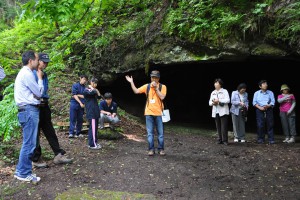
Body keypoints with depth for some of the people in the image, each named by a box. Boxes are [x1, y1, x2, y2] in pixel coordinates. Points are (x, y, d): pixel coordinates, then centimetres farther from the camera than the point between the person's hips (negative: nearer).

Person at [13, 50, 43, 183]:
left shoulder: (23, 73, 20)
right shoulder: (27, 73, -12)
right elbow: (39, 92, -7)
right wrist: (40, 78, 2)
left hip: (27, 110, 11)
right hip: (29, 110, -11)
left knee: (28, 143, 14)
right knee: (29, 143, -6)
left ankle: (21, 171, 19)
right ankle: (23, 173, 2)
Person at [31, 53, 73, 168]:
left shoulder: (44, 74, 13)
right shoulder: (32, 73, -11)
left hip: (44, 105, 8)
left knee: (50, 131, 10)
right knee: (35, 134, 3)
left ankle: (58, 155, 15)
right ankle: (36, 160, 14)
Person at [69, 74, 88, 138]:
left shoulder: (85, 88, 11)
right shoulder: (75, 85, 2)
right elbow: (74, 95, -6)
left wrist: (78, 95, -9)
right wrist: (80, 103, -13)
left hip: (82, 105, 4)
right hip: (74, 104, -3)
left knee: (80, 120, 5)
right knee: (73, 119, -5)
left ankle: (78, 133, 12)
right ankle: (71, 133, -5)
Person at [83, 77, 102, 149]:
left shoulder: (94, 90, 20)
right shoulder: (86, 90, -7)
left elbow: (99, 97, 12)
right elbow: (92, 92, -26)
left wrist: (97, 90, 2)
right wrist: (91, 88, -8)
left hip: (95, 112, 9)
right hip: (91, 112, -9)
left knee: (95, 128, 12)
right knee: (93, 128, -10)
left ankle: (94, 142, 19)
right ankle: (92, 144, -7)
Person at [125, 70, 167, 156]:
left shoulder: (162, 87, 0)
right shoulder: (147, 86, 7)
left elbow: (162, 97, -12)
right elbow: (136, 91, 5)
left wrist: (156, 88, -13)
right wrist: (131, 82, -3)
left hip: (159, 113, -2)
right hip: (149, 113, 2)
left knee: (160, 133, 4)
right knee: (150, 133, 3)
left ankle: (161, 149, 14)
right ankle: (151, 149, 11)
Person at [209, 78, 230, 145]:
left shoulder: (224, 91, 1)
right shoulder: (213, 93, 17)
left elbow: (228, 100, -11)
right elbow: (210, 102, 14)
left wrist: (219, 100, -16)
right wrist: (213, 103, -8)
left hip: (223, 111, -5)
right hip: (215, 112, 5)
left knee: (224, 126, -7)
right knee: (218, 127, 5)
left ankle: (225, 140, -1)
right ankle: (220, 139, 12)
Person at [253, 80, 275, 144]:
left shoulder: (270, 93, 10)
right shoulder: (256, 93, 10)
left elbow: (273, 102, 2)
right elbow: (254, 102, 3)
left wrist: (267, 106, -17)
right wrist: (260, 107, -13)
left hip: (269, 110, 1)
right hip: (260, 110, 0)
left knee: (270, 125, -2)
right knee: (260, 125, -4)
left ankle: (271, 139, 1)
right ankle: (260, 139, 5)